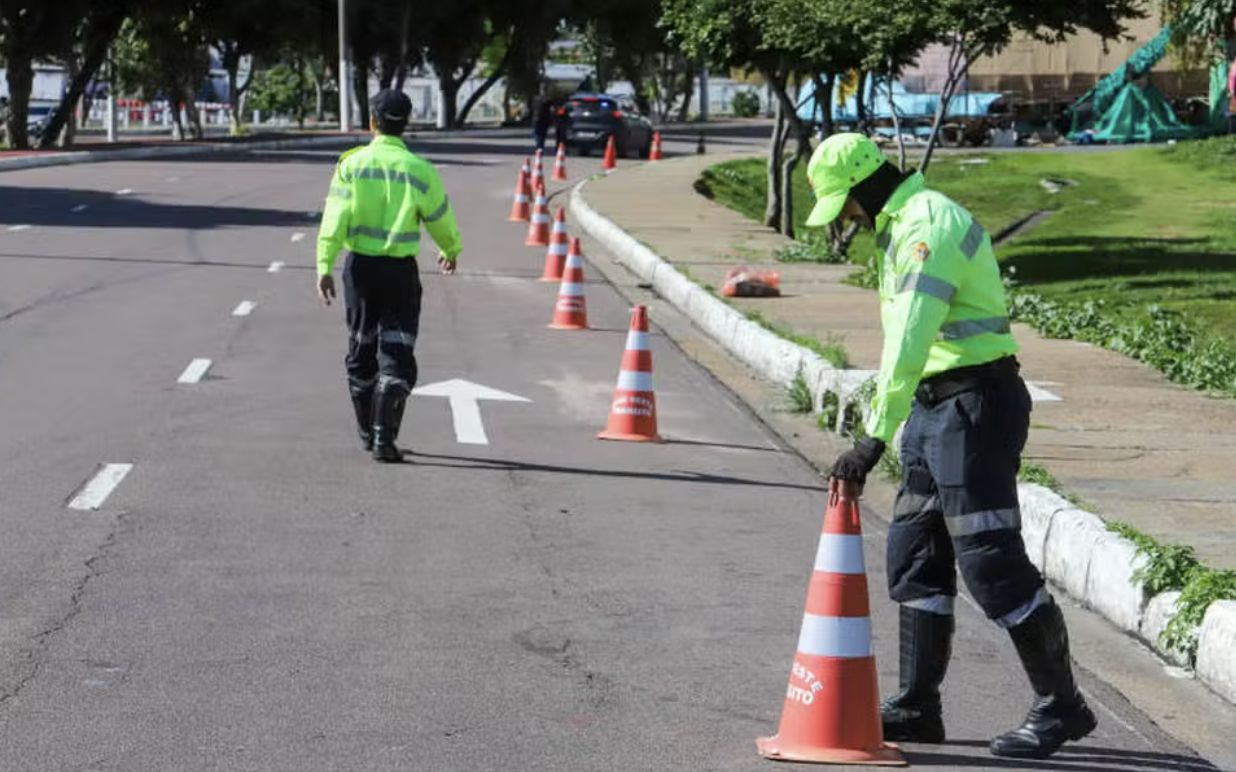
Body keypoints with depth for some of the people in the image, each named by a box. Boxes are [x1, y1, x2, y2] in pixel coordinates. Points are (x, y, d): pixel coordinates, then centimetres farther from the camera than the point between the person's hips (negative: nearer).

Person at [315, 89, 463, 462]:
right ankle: (384, 437, -9)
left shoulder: (352, 164, -5)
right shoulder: (420, 171, -6)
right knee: (397, 355, 2)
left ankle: (367, 433, 26)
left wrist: (324, 266, -10)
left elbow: (335, 218, -10)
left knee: (361, 351, 16)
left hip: (360, 267, 2)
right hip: (401, 270, -2)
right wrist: (452, 252, 24)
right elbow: (440, 220, 4)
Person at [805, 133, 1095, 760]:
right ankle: (917, 708, 18)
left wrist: (875, 438, -31)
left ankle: (1060, 707, 1)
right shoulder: (903, 224, 17)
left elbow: (909, 343, -27)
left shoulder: (928, 227, -17)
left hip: (975, 402, -11)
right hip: (935, 403, 11)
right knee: (913, 557, 11)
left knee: (990, 563, -9)